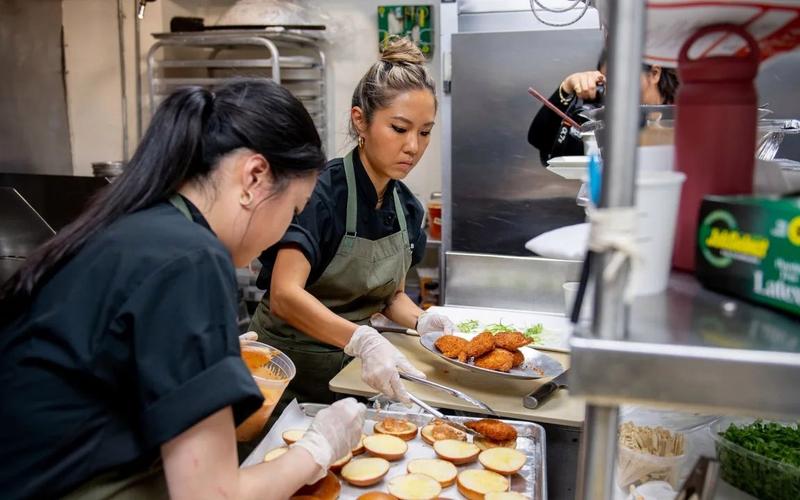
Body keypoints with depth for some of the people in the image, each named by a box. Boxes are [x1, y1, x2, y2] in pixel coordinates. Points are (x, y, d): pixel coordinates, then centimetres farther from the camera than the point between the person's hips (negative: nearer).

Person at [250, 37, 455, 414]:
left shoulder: (408, 208, -2)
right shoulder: (321, 190, -22)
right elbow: (285, 294, -32)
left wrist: (420, 321, -11)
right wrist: (363, 339, -44)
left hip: (348, 370, 6)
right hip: (287, 368, -6)